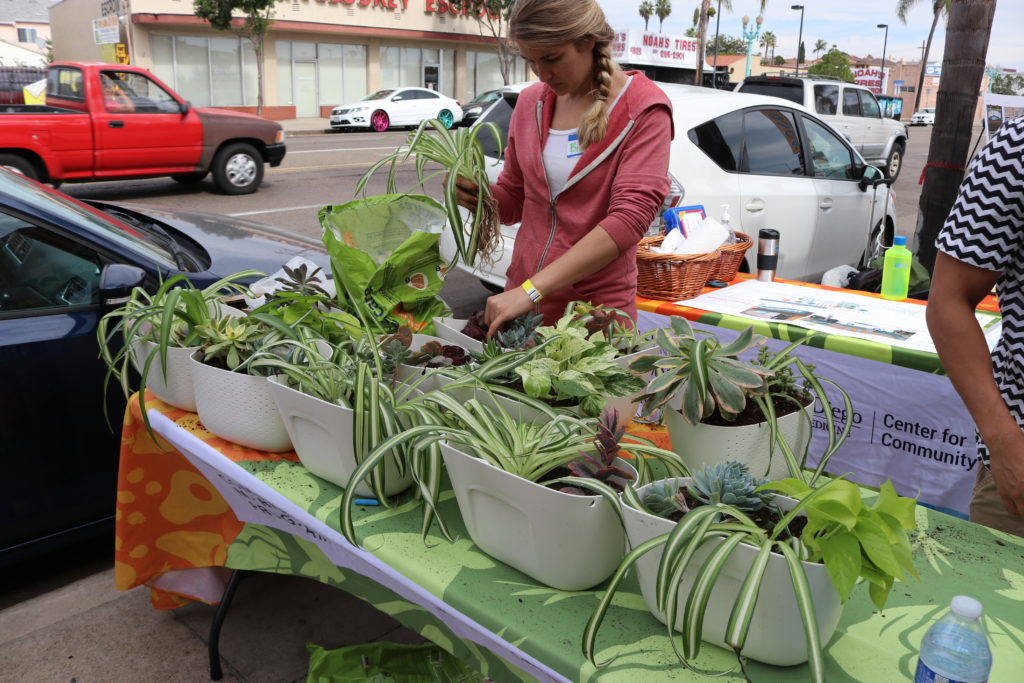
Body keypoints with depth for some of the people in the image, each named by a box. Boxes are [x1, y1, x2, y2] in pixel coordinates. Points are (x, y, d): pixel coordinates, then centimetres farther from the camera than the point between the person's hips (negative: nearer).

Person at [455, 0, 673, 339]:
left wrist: (532, 290, -28)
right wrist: (476, 195, -10)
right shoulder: (530, 102, 5)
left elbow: (630, 219, -21)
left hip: (597, 311, -4)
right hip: (520, 300, 4)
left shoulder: (644, 110, -9)